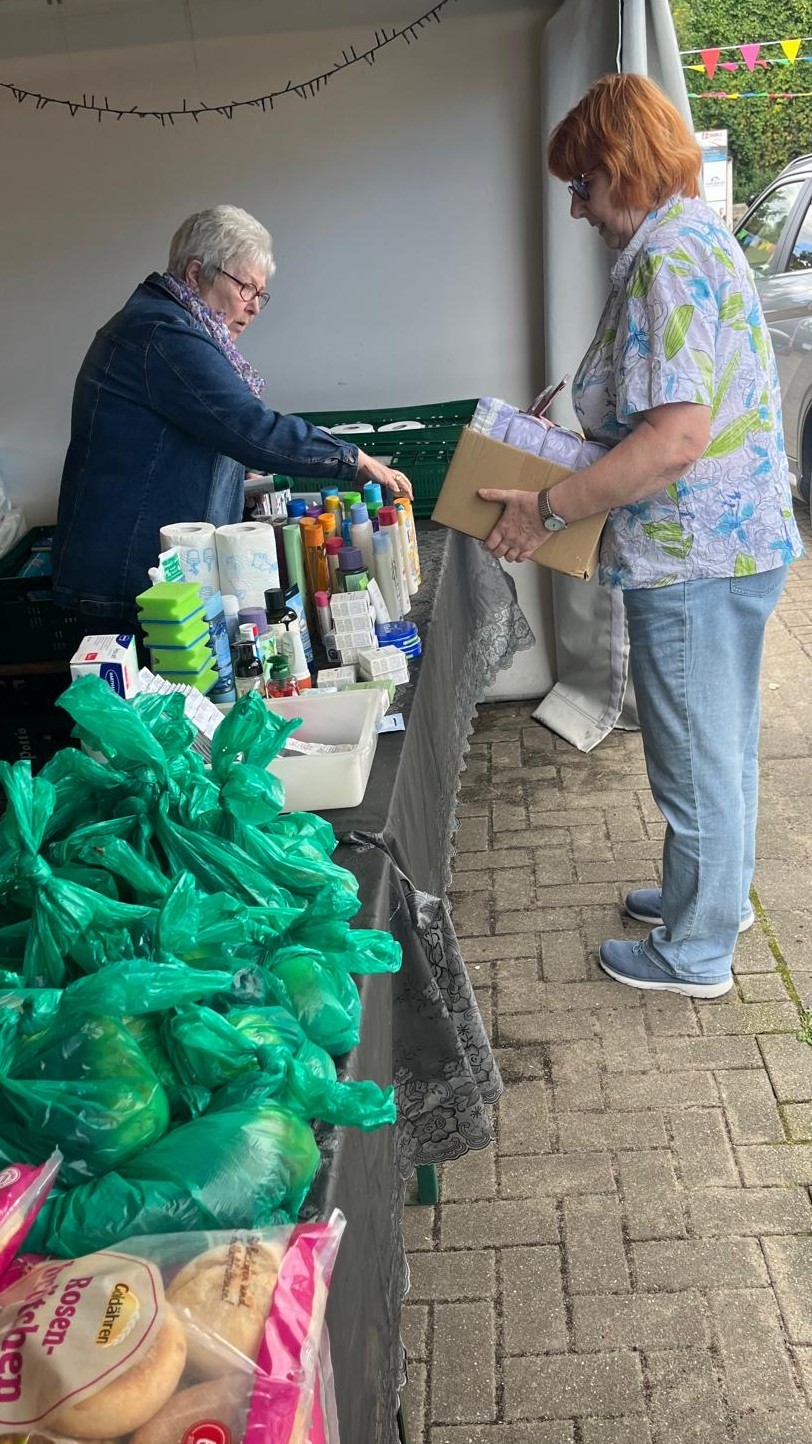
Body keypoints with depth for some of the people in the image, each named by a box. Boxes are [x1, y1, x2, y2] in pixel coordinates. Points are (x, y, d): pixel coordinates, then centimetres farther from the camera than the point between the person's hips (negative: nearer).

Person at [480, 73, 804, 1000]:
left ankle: (696, 952, 22)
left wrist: (548, 509, -22)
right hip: (736, 540, 11)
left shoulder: (666, 260, -20)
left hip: (695, 555, -10)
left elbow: (677, 439, -29)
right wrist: (568, 442, 16)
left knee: (695, 757, 4)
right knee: (721, 742, 23)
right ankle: (716, 893, 42)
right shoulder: (700, 234, 14)